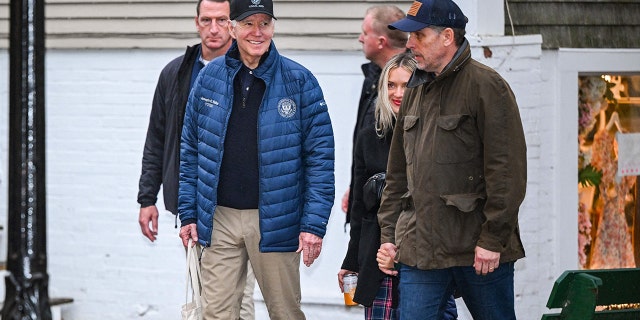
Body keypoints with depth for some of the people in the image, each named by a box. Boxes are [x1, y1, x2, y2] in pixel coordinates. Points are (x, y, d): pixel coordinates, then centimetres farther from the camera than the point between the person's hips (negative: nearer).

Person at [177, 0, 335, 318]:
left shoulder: (299, 81, -3)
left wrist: (314, 224, -10)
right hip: (219, 220, 2)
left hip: (275, 219, -2)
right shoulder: (210, 77, 6)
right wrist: (188, 213, 7)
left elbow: (320, 157, -4)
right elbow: (190, 151, 12)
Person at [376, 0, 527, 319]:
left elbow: (507, 171, -13)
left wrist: (492, 239, -16)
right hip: (419, 250, 6)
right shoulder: (415, 92, 15)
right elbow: (397, 173, 20)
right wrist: (388, 233, 14)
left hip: (479, 251, -6)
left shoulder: (486, 86, -7)